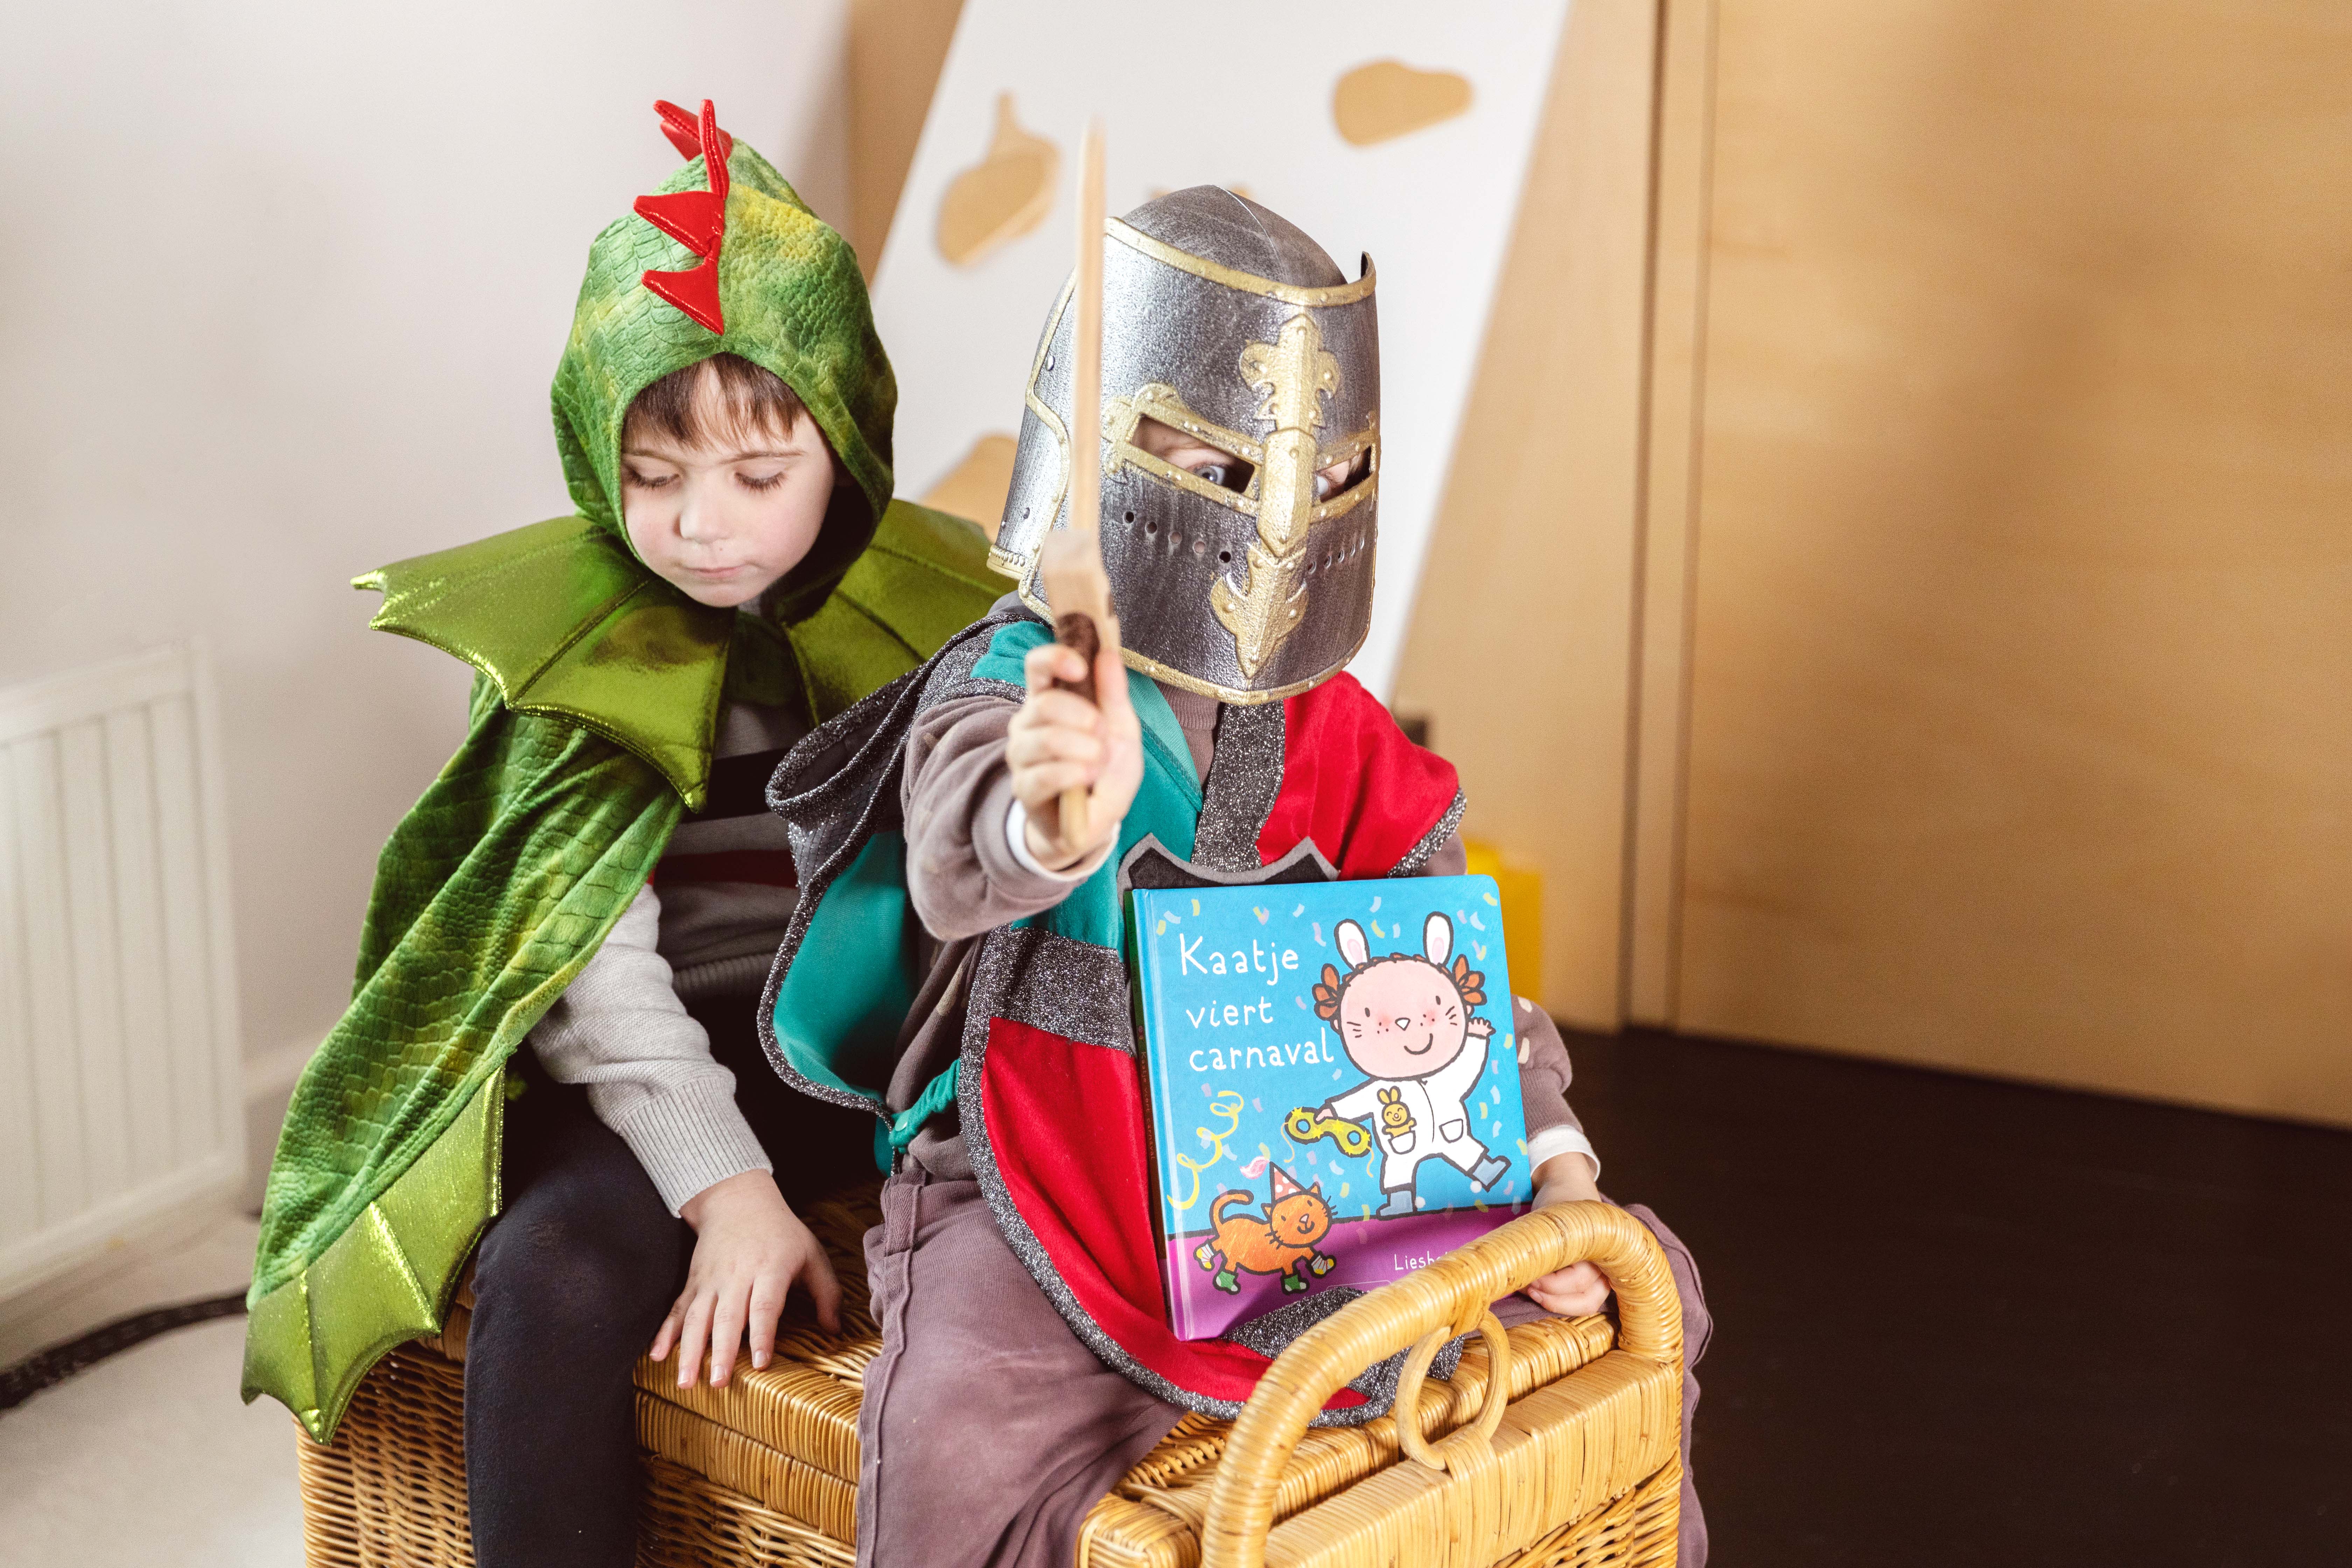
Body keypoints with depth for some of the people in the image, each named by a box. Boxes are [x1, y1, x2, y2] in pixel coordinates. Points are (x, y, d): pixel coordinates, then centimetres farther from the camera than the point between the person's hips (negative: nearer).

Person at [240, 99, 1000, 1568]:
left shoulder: (944, 606, 4)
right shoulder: (569, 635, 0)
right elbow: (593, 952, -7)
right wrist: (725, 1185, -18)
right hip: (672, 1066, -1)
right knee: (556, 1275, -29)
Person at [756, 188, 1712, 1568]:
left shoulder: (1332, 730, 7)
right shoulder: (1011, 692, -12)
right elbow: (958, 863, -36)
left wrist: (1549, 1157, -3)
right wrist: (1052, 823, -61)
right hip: (1053, 1184, -5)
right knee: (960, 1428, -35)